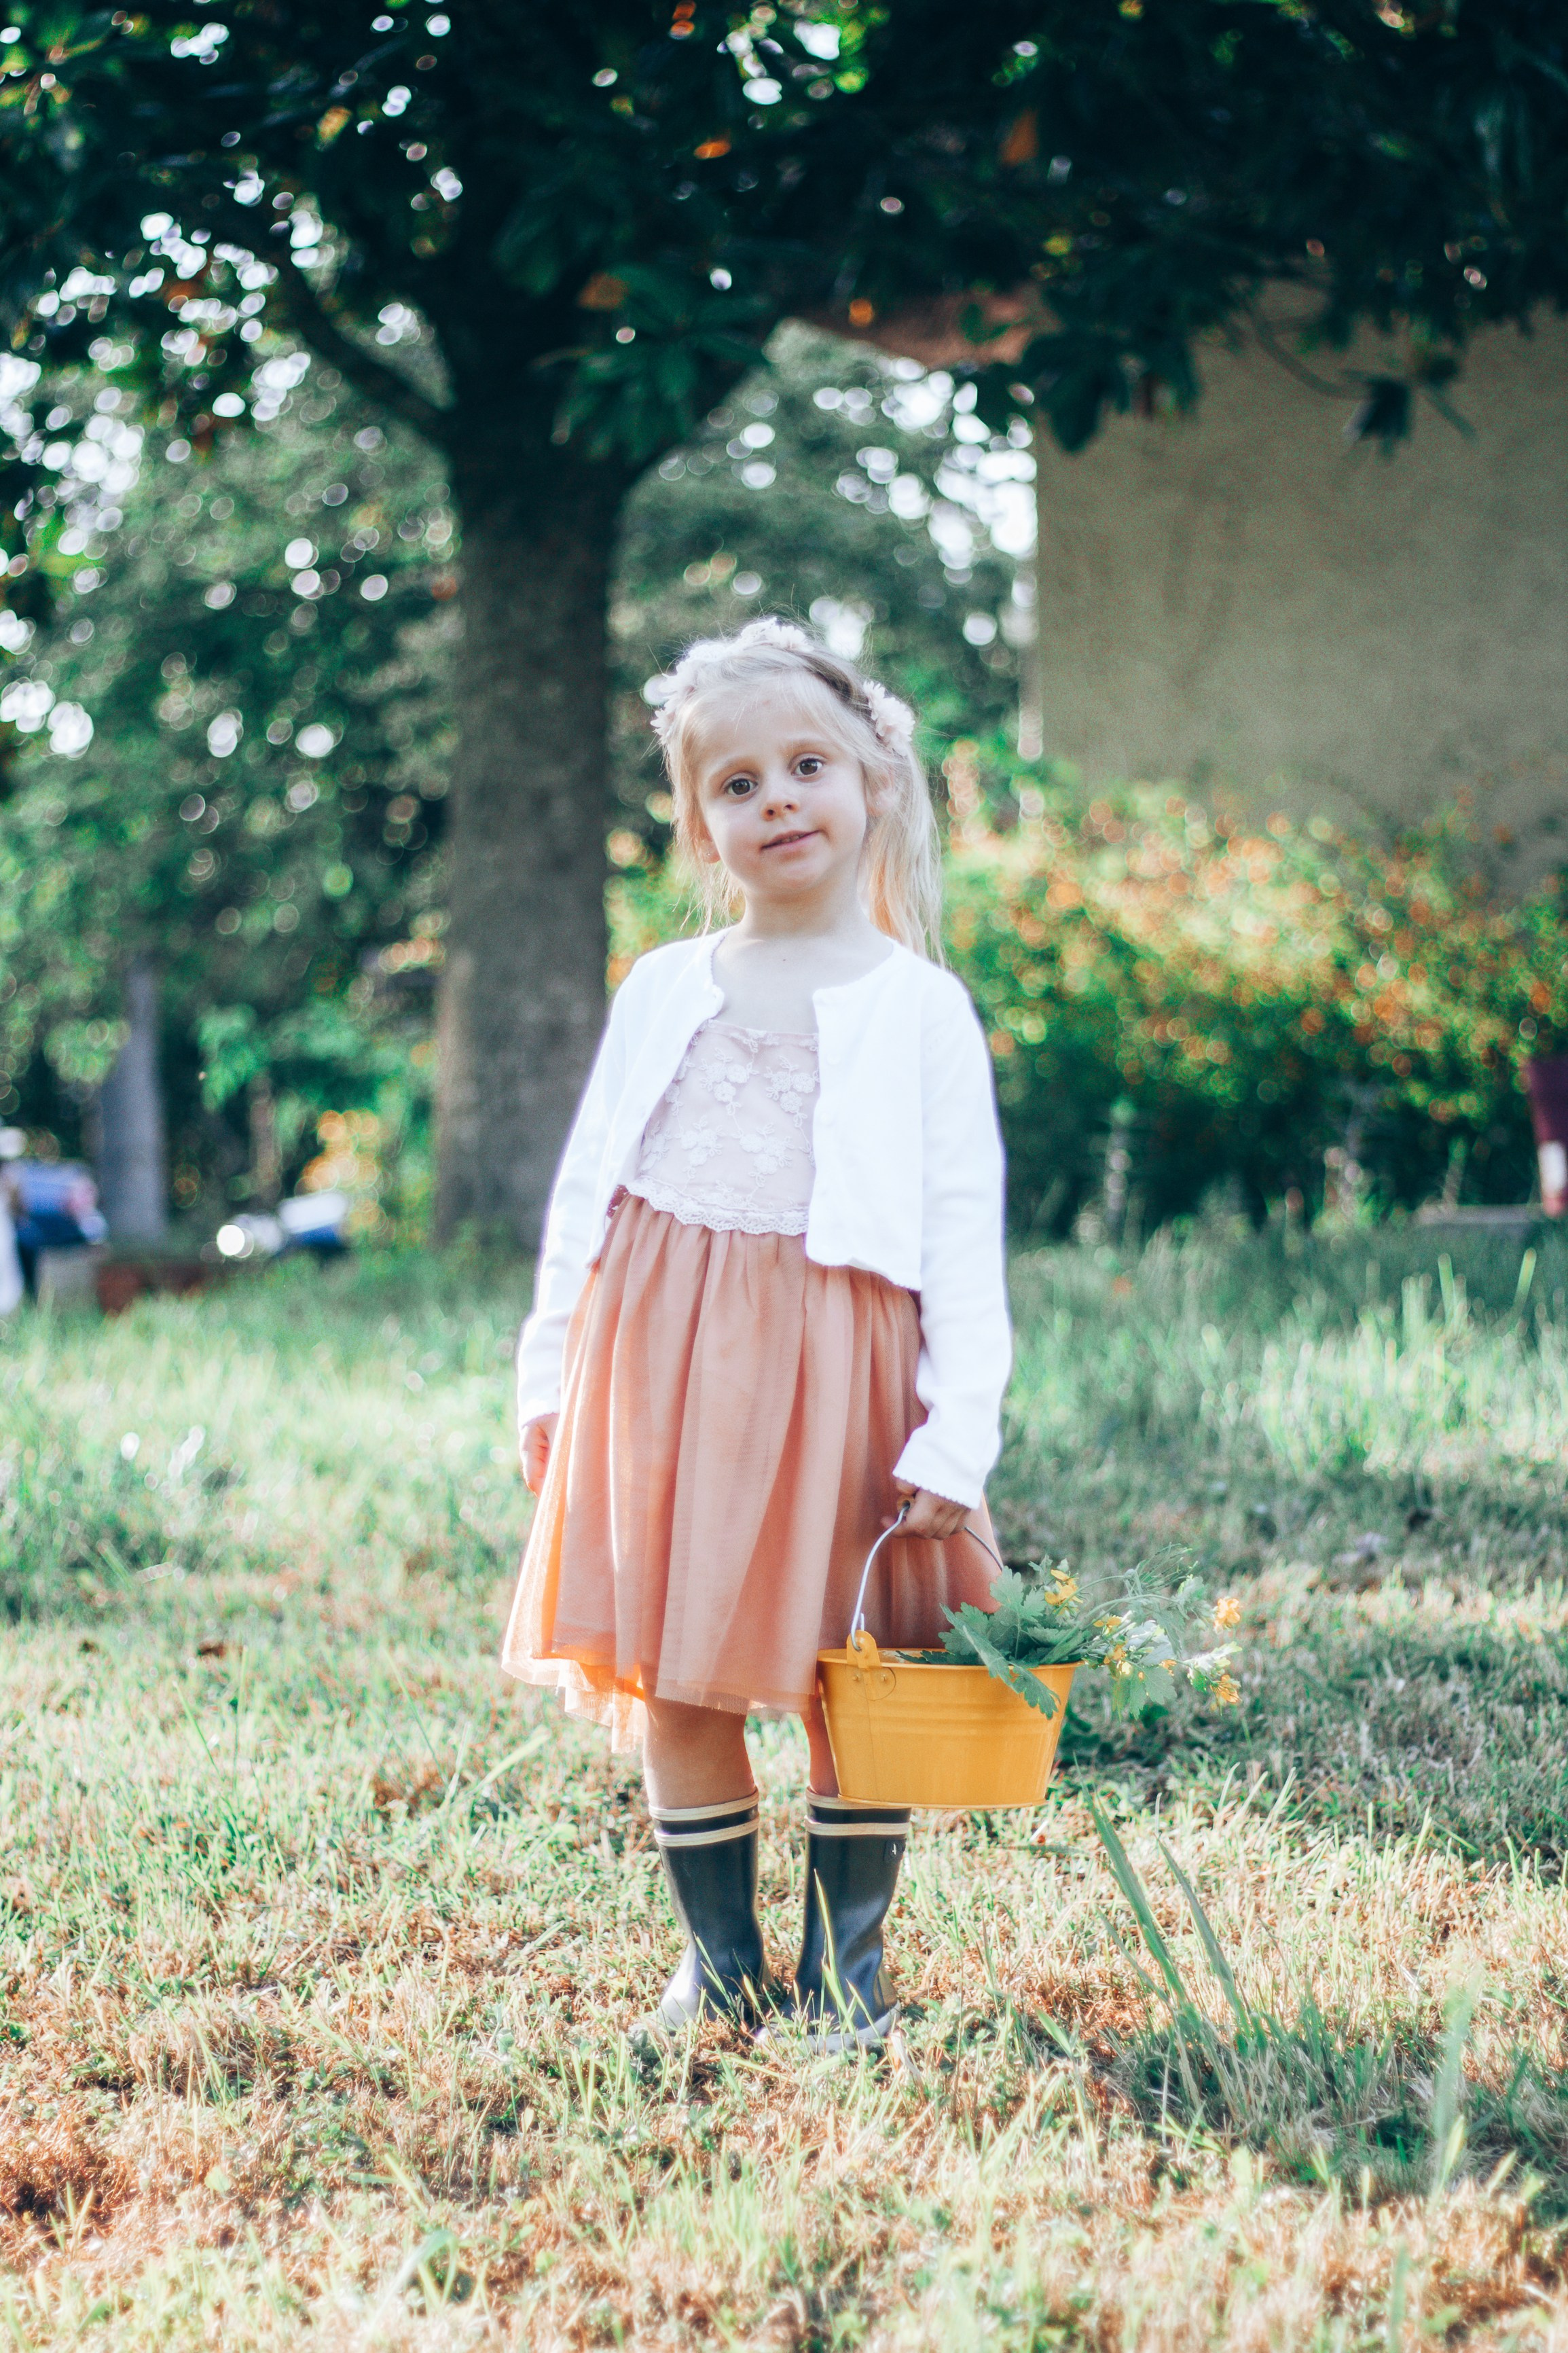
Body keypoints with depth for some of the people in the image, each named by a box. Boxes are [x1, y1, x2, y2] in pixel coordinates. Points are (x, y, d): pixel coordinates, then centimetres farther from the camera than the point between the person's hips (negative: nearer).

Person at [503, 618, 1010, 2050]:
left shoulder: (919, 1006, 2)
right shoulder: (664, 991, 11)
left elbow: (964, 1231, -2)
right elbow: (586, 1188, 15)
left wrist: (957, 1437, -9)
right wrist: (551, 1375, 8)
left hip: (836, 1366, -2)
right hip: (657, 1356, 3)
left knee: (855, 1677, 2)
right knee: (671, 1675, 6)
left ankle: (847, 1966, 19)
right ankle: (721, 1959, 21)